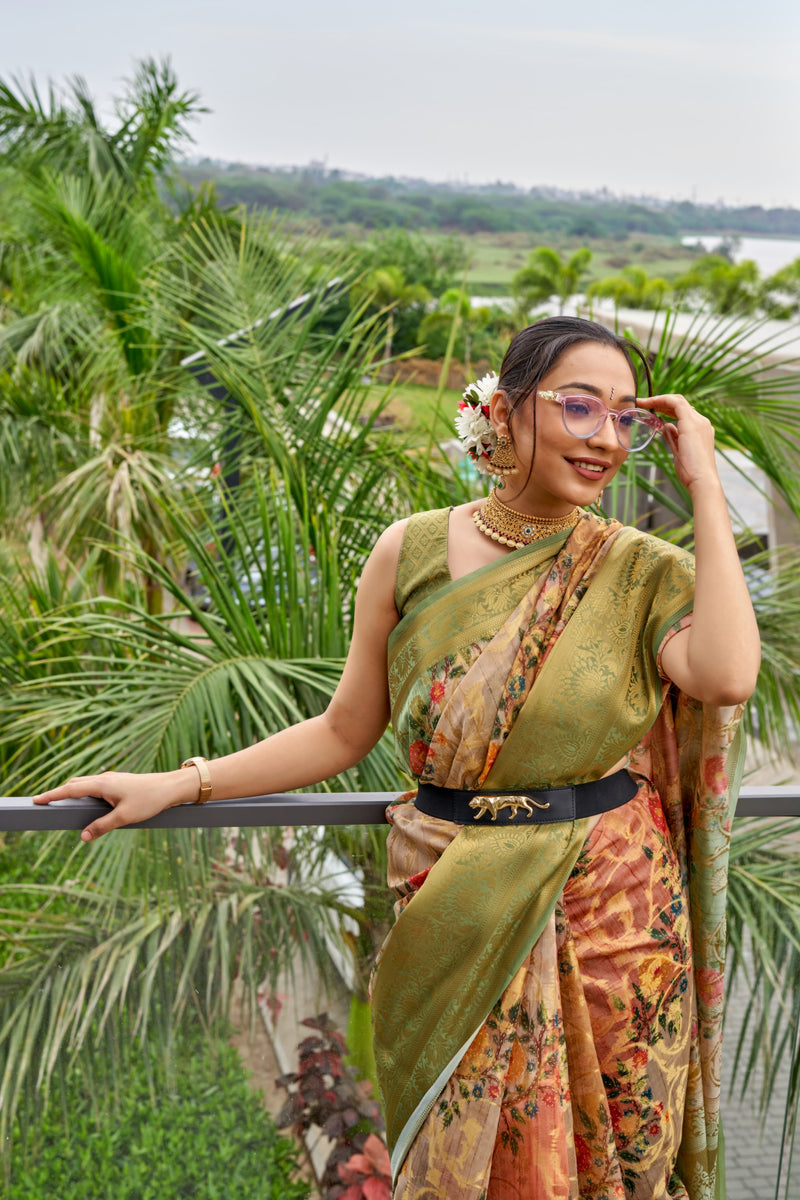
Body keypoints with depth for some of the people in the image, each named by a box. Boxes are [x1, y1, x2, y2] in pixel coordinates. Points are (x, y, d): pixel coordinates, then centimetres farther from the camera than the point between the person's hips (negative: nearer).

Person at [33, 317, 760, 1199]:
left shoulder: (640, 571, -5)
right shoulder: (413, 551, -4)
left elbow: (726, 677, -25)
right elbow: (346, 730, 3)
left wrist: (703, 482, -18)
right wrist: (176, 786, -1)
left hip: (612, 912, 0)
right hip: (458, 923, 0)